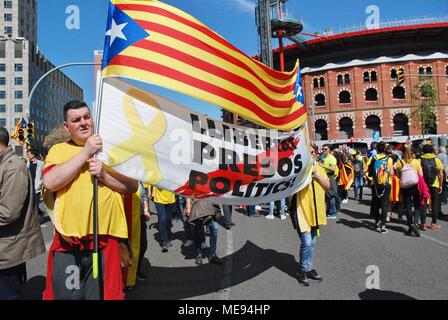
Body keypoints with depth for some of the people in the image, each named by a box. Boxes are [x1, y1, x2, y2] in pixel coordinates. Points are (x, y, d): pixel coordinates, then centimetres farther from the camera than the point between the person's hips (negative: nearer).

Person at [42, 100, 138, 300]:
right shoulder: (58, 150, 5)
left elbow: (133, 186, 4)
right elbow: (49, 183, -14)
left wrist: (104, 175, -12)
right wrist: (85, 152, -13)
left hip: (106, 240, 1)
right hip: (67, 241, 0)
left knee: (104, 293, 12)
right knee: (64, 294, 13)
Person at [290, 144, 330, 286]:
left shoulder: (319, 168, 10)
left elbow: (327, 185, 0)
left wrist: (316, 174, -12)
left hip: (315, 209, 6)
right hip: (301, 209, -6)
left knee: (312, 242, 16)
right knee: (306, 242, -10)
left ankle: (309, 268, 32)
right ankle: (303, 271, 9)